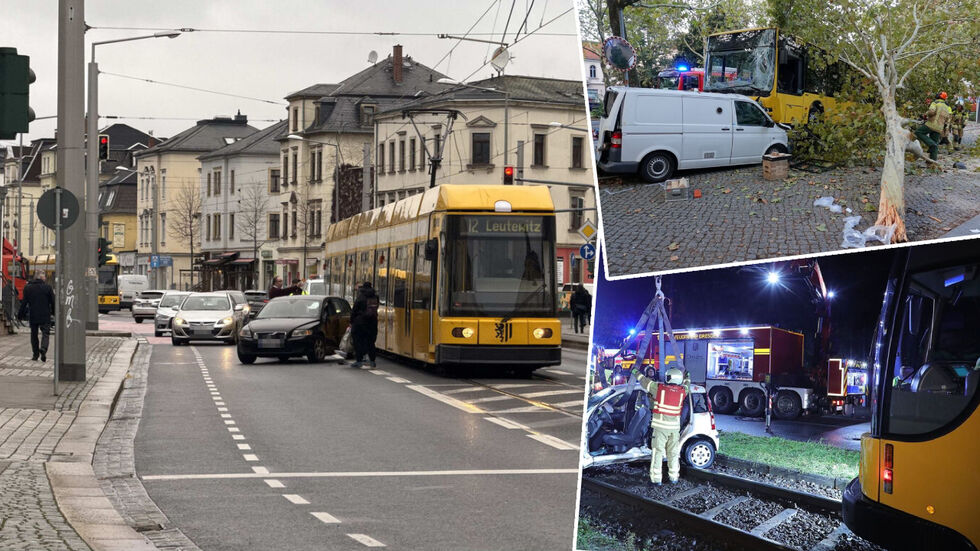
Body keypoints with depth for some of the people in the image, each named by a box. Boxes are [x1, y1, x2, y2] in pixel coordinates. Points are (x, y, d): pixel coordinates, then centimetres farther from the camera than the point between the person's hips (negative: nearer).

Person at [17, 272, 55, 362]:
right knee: (45, 334, 1)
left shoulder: (27, 288, 1)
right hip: (45, 316, -2)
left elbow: (24, 303, 2)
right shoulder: (47, 287, -3)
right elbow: (53, 302, 0)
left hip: (33, 316, 2)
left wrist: (21, 314, 10)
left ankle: (35, 354, 12)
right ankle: (43, 348, -25)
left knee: (34, 335, 12)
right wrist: (54, 313, 12)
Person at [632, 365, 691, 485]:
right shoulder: (682, 391, 1)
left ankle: (656, 478, -3)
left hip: (660, 427, -4)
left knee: (658, 452, 0)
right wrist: (687, 377, 49)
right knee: (673, 453, 14)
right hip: (675, 427, 4)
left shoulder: (659, 388, -9)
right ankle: (673, 477, 19)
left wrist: (636, 371, 24)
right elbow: (686, 385, 26)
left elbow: (644, 380, 5)